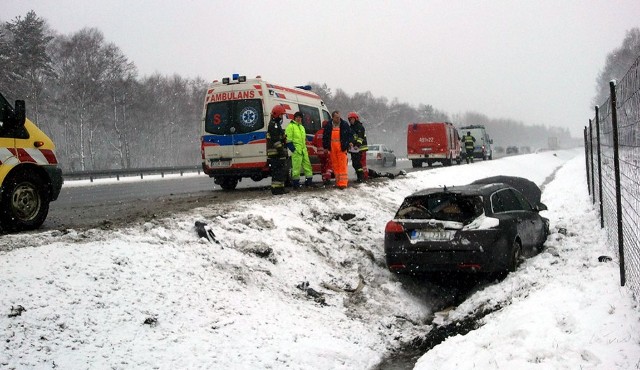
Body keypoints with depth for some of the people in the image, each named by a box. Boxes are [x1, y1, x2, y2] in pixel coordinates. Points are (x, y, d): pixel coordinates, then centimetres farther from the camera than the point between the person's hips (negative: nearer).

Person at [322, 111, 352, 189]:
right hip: (332, 148, 3)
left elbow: (350, 134, 10)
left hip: (342, 148, -3)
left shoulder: (344, 124, 2)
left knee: (342, 165, -8)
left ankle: (343, 183, -10)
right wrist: (325, 146, 10)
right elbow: (325, 137, 14)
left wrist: (350, 142, -5)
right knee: (335, 165, 6)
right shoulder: (328, 125, 7)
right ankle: (338, 182, 14)